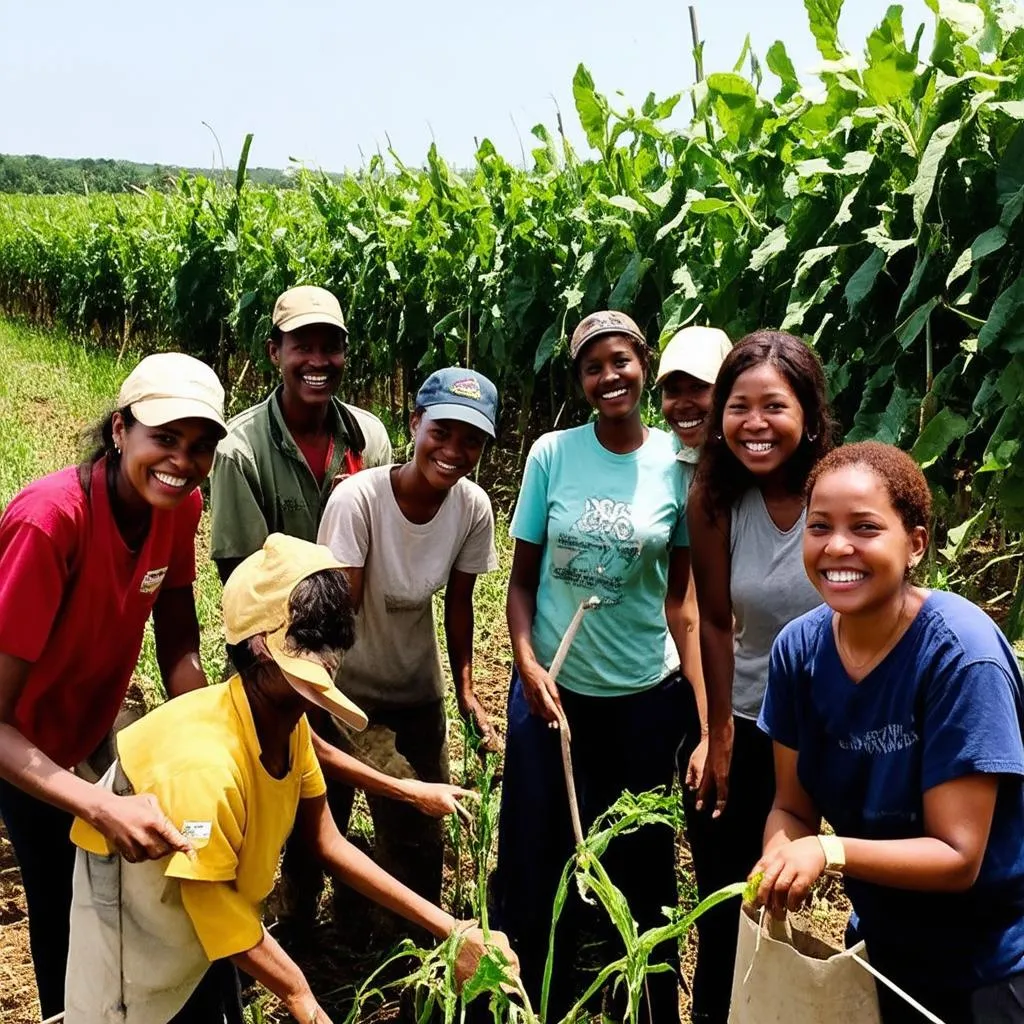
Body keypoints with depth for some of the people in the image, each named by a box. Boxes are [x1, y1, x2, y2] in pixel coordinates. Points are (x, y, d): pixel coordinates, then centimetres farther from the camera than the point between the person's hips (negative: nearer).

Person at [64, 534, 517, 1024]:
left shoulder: (290, 722, -14)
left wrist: (447, 927, -7)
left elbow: (327, 842, -4)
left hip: (211, 901, 7)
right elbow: (215, 912, -26)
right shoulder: (205, 763, -38)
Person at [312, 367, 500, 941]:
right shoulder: (359, 498, -28)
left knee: (420, 833, 11)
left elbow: (459, 602, -3)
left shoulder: (473, 507, -15)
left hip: (419, 691, 3)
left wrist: (467, 692, -5)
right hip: (346, 689, -3)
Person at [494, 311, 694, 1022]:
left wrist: (700, 694, -5)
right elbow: (522, 577, -1)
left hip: (644, 695, 0)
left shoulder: (678, 463, -5)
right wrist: (528, 662, -15)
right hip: (552, 687, 0)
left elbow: (680, 591, -1)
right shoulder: (552, 454, -6)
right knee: (537, 857, 11)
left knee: (641, 860, 14)